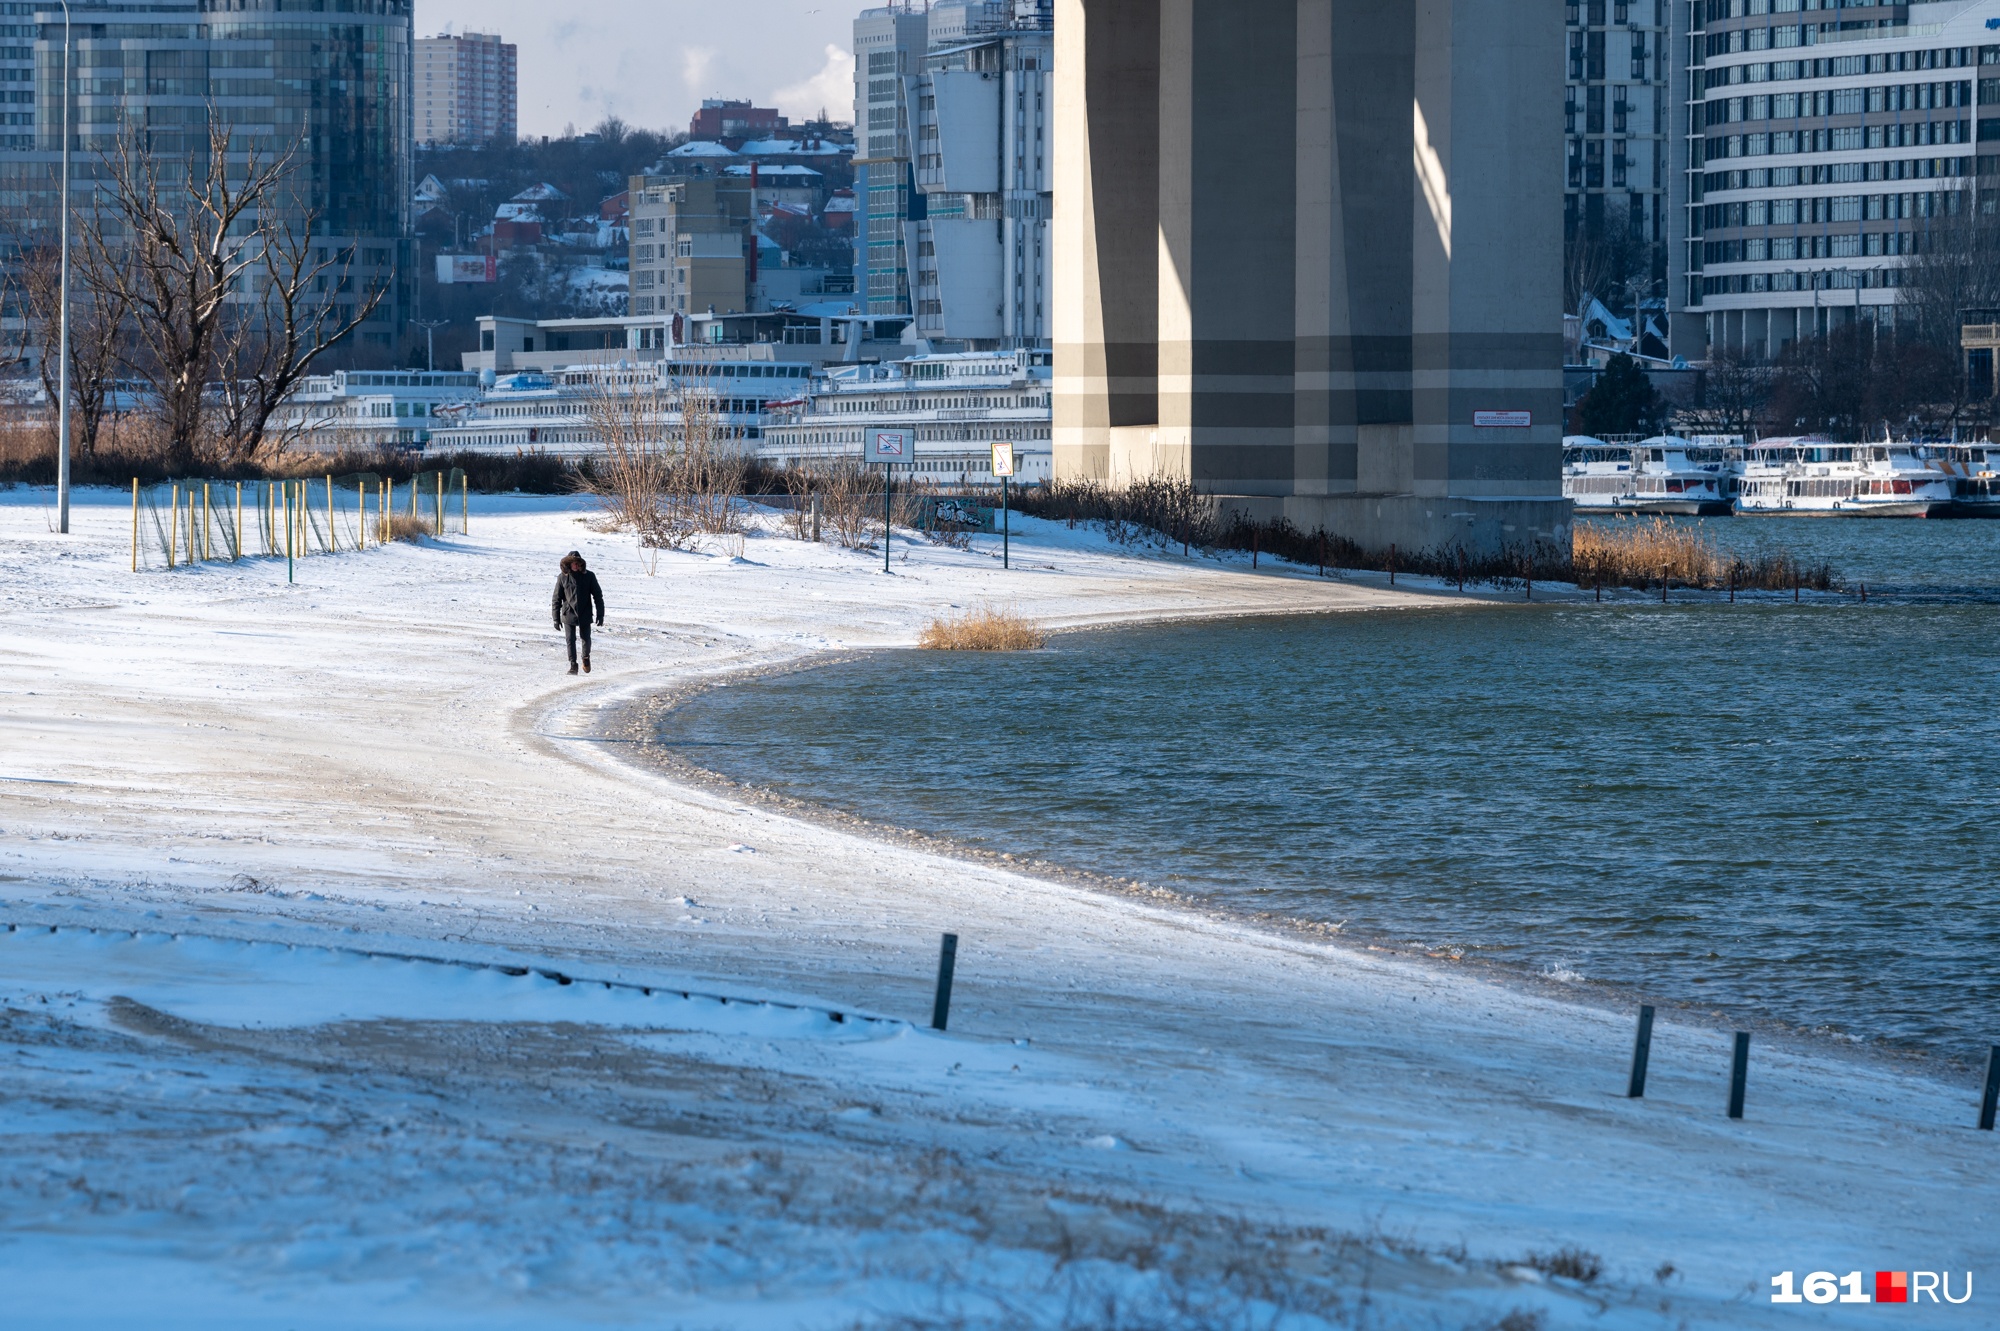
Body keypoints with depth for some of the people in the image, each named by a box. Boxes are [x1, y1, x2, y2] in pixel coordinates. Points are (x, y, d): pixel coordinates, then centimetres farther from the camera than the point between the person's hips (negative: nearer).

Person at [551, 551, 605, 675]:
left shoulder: (589, 576, -3)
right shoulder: (563, 578, -2)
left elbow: (598, 595, 3)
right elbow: (556, 599, 3)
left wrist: (600, 614, 0)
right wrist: (556, 618, 1)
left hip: (585, 615, 0)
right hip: (568, 614, 0)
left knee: (585, 638, 7)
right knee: (570, 640, -4)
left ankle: (586, 657, 36)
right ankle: (573, 665, 6)